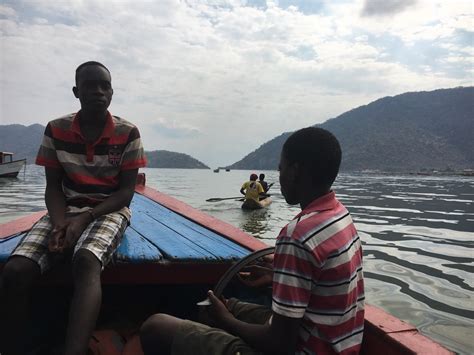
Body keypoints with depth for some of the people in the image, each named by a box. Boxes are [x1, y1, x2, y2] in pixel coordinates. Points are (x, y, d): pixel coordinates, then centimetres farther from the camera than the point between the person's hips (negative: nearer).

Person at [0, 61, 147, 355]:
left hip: (110, 211, -3)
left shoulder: (128, 133, -6)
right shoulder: (56, 130, 2)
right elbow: (53, 187, 3)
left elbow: (126, 192, -6)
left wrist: (85, 218, -20)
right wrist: (60, 223, -17)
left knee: (86, 262, -37)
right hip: (66, 210, 3)